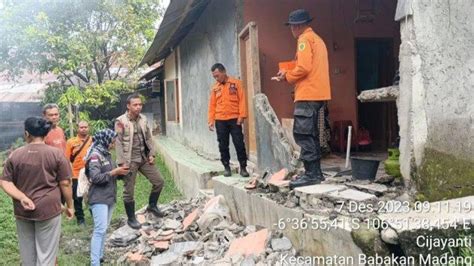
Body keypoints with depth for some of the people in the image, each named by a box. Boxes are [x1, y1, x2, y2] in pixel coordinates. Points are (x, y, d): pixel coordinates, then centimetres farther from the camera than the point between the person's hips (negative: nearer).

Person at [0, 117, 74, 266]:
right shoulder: (56, 154, -8)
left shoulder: (15, 155, 1)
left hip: (22, 211, 3)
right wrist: (69, 206, 4)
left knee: (27, 253, 19)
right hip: (48, 209, -3)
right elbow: (65, 183, -7)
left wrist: (21, 198, -11)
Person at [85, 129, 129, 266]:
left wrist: (119, 172, 1)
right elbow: (95, 177, -21)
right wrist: (114, 172, -19)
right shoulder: (95, 155, -13)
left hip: (110, 197, 8)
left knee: (104, 229, 13)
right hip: (99, 198, -8)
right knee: (100, 230, -12)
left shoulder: (107, 154, 12)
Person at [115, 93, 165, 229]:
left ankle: (152, 205, 28)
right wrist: (122, 162, -16)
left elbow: (149, 138, 13)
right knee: (129, 191, 4)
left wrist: (152, 154, 4)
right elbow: (118, 143, -13)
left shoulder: (143, 119, 7)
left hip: (144, 158, 6)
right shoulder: (121, 121, -11)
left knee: (159, 181, 6)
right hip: (130, 161, -5)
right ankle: (131, 218, 20)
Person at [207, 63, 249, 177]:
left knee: (239, 144, -2)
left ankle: (243, 167, 7)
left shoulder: (236, 83, 2)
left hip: (234, 119, -3)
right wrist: (211, 120, 2)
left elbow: (242, 100, -2)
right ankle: (226, 167, 16)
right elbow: (212, 105, 9)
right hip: (220, 121, 3)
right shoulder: (215, 88, 9)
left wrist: (241, 116, -10)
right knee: (223, 145, 6)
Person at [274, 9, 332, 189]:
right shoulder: (317, 39, 23)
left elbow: (304, 67, -19)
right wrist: (290, 75, 15)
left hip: (308, 94, -10)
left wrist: (287, 77, -3)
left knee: (302, 134, -10)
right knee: (310, 134, 13)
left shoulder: (305, 39, -7)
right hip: (317, 93, 10)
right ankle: (316, 172, 16)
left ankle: (311, 174, -11)